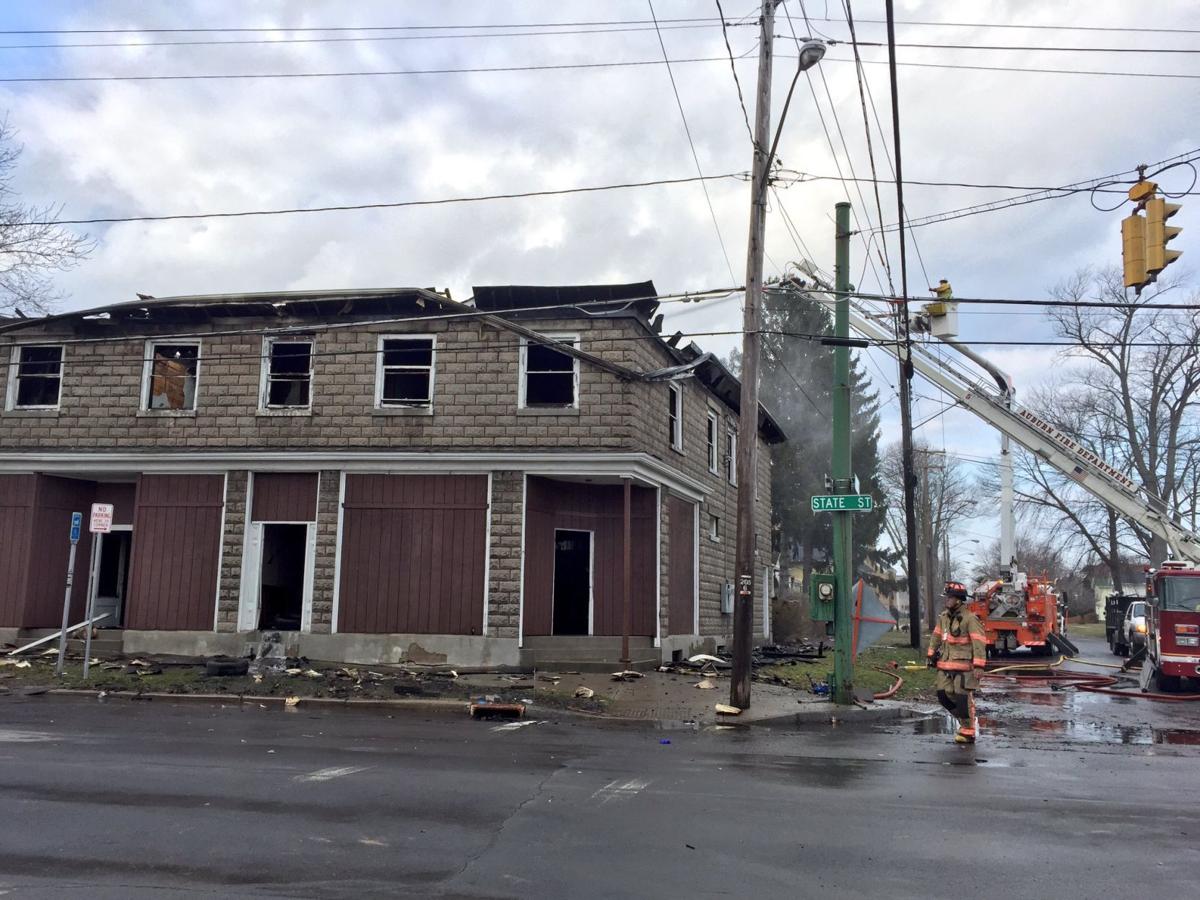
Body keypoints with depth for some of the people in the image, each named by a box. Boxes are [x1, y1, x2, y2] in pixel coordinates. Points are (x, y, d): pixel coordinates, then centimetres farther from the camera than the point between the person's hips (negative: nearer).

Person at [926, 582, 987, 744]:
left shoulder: (969, 618, -13)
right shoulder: (944, 617, 10)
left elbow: (979, 643, -15)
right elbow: (936, 636, 24)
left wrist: (979, 666, -20)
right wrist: (930, 655, 23)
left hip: (963, 666, -7)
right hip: (945, 665, 7)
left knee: (963, 698, -3)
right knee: (944, 695, 7)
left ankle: (968, 733, 9)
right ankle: (965, 720, 27)